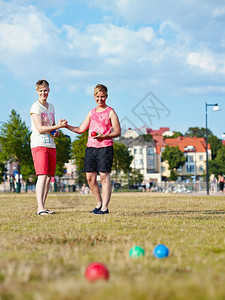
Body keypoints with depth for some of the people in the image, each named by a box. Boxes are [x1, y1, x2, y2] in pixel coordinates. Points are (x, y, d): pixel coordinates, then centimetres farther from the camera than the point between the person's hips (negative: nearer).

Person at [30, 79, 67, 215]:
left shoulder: (51, 107, 16)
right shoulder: (36, 107, -7)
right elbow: (40, 129, -15)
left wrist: (56, 132, 7)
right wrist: (58, 126, -19)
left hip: (51, 145, 7)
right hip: (39, 144, -7)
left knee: (49, 177, 5)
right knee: (42, 176, -17)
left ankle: (43, 207, 10)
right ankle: (40, 208, -22)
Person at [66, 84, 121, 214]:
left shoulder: (110, 112, 1)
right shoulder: (92, 113, 18)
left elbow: (118, 132, -4)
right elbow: (81, 129, 21)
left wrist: (103, 136, -18)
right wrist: (66, 126, 9)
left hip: (105, 147, -6)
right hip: (90, 147, 6)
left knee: (104, 176, -8)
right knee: (90, 177, 3)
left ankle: (105, 207, -7)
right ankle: (99, 203, 17)